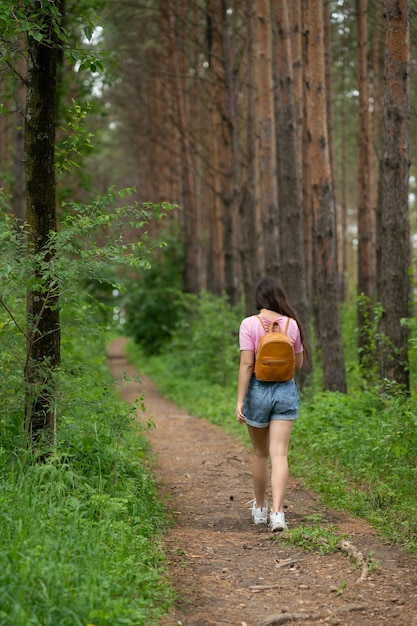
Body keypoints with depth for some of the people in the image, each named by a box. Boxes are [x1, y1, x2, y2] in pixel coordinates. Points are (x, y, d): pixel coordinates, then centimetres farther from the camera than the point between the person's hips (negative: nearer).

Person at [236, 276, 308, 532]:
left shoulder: (250, 324, -9)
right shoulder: (292, 324, -1)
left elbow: (246, 364, -14)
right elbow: (299, 363, 7)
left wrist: (240, 401, -12)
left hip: (258, 389, -1)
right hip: (286, 390, 1)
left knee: (260, 453, 16)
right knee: (279, 454, -2)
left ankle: (260, 509, 30)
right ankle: (278, 513, -15)